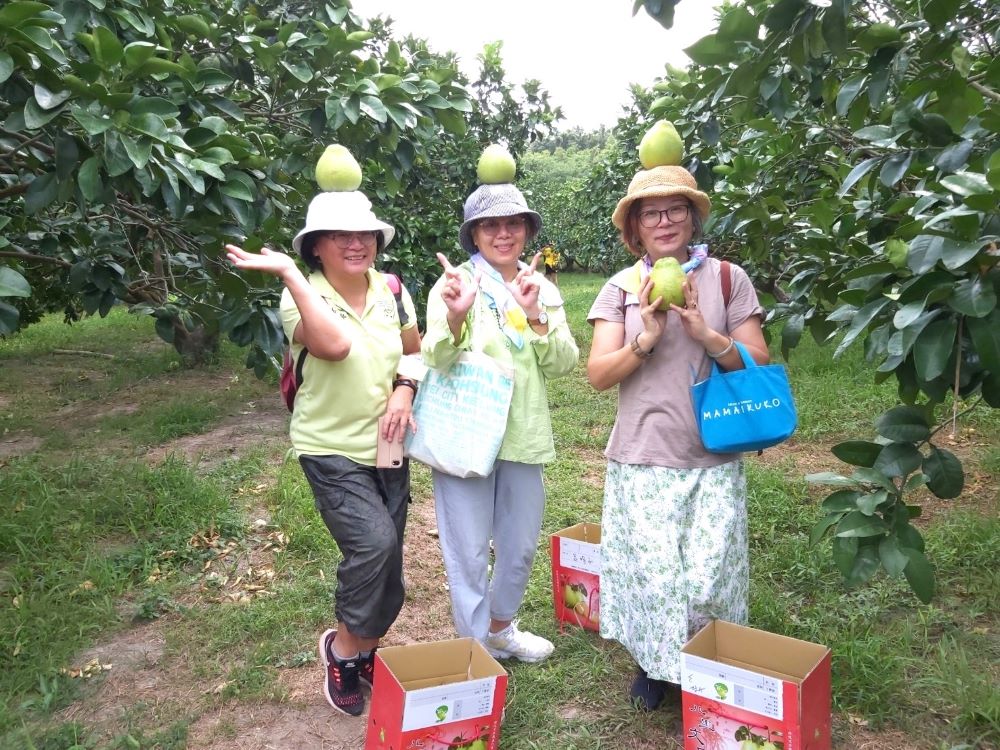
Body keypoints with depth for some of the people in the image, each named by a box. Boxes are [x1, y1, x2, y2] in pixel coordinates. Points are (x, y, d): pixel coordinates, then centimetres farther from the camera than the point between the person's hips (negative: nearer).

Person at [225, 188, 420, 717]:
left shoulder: (391, 292, -2)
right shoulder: (302, 297, -14)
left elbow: (416, 353, 10)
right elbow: (334, 345, -36)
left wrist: (405, 389, -9)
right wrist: (288, 274, -34)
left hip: (388, 448, 5)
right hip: (331, 450, -5)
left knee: (385, 563, 10)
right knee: (374, 542, -23)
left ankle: (365, 653, 37)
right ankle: (343, 647, 6)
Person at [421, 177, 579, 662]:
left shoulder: (543, 289, 7)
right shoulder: (456, 283, -6)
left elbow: (564, 364, -3)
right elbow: (438, 361, -16)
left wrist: (535, 316, -19)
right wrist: (455, 317, -36)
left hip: (524, 437, 5)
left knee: (520, 548, 18)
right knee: (470, 555, 4)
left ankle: (500, 628, 43)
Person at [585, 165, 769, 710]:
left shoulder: (727, 279, 2)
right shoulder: (621, 288, 4)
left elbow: (760, 365, 0)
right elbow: (598, 375, -2)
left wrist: (706, 334, -16)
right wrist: (646, 338, -18)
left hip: (714, 461, 0)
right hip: (642, 460, 1)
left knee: (709, 575, 0)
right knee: (651, 574, 3)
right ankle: (654, 665, 31)